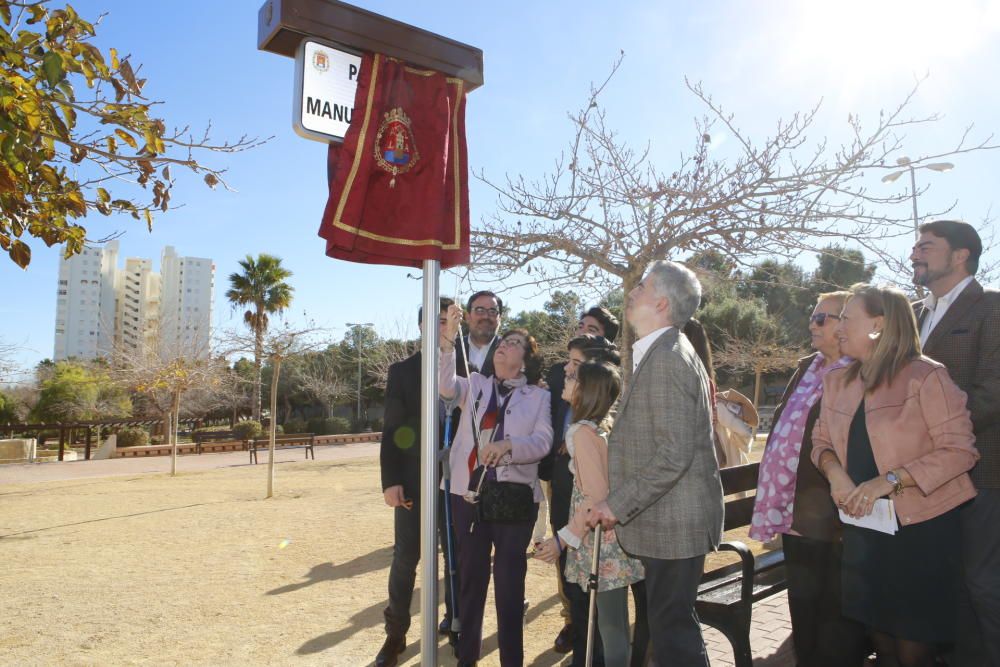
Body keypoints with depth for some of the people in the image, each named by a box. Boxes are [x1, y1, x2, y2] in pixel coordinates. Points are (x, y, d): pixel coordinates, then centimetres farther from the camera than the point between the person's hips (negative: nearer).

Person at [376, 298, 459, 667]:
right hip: (413, 480, 0)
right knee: (405, 558, 5)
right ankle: (395, 633, 21)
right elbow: (391, 430, 1)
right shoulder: (402, 370, 4)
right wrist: (390, 481, -7)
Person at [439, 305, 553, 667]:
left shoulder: (538, 396, 6)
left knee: (510, 580, 5)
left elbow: (542, 441, -6)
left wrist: (508, 445, -24)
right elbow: (445, 385, -11)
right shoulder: (474, 384, 9)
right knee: (471, 576, 13)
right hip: (469, 493, 2)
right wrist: (447, 340, -24)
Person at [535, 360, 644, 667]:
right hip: (605, 537, 9)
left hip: (602, 542, -9)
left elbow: (596, 497, -22)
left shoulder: (583, 431, -18)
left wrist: (563, 538, -16)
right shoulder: (601, 426, 8)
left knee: (611, 625, 1)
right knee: (611, 621, 18)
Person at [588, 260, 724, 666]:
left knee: (672, 630, 2)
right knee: (674, 624, 20)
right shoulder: (664, 352, 13)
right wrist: (622, 505, 15)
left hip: (672, 524, -10)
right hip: (668, 521, 10)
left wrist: (617, 505, -17)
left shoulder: (666, 358, -19)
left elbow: (674, 454, -25)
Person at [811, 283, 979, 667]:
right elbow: (821, 439, 13)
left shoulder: (925, 376, -12)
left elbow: (959, 449, -15)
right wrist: (834, 472, -9)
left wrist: (889, 481, -22)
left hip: (920, 527, -5)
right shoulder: (837, 381, 7)